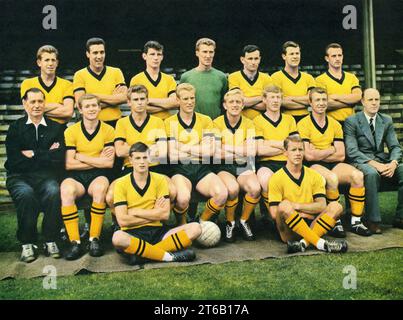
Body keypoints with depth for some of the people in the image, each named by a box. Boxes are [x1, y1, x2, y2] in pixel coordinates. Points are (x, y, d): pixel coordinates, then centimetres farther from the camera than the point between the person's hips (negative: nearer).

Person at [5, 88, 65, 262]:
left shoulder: (56, 128, 12)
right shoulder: (15, 127, 11)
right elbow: (14, 160, -4)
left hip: (46, 176, 0)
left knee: (54, 192, -33)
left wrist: (33, 155, -2)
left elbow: (59, 159, -2)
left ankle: (50, 241, -15)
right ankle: (27, 243, -15)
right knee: (26, 194, -33)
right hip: (19, 177, 0)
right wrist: (46, 156, -4)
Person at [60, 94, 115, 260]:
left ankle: (94, 238, -22)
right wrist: (98, 161, -6)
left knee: (100, 188, -35)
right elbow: (68, 164, -4)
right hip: (76, 176, 1)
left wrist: (80, 156, -4)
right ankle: (74, 242, -26)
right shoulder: (71, 131, 5)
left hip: (99, 175, 0)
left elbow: (108, 163, -4)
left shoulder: (108, 130, 4)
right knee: (66, 189, -33)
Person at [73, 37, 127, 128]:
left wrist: (96, 96, -10)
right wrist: (113, 98, -9)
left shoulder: (116, 72, 7)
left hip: (115, 123, 2)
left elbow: (124, 98, -7)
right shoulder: (80, 75, 1)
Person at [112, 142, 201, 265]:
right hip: (132, 233, -3)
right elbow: (122, 220, -10)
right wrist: (154, 214, -6)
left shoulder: (160, 180, 6)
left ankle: (142, 254, -28)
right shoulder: (121, 184, -1)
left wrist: (135, 212, -6)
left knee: (195, 228, -17)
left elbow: (165, 214, -4)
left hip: (157, 231, 3)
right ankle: (169, 256, -26)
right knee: (117, 238, -38)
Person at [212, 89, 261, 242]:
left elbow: (252, 151, -7)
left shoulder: (248, 124, 6)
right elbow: (217, 153, -12)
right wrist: (241, 151, -9)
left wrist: (228, 147, -11)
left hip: (243, 166, 3)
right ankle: (230, 223, -5)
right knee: (233, 188, -34)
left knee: (255, 188, -28)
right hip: (223, 167, -2)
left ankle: (244, 221, 0)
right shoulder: (217, 123, -1)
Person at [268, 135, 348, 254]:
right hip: (289, 230, -4)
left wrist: (297, 206, -11)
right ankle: (320, 243, -32)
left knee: (336, 206, -16)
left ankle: (303, 243, -31)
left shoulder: (314, 176, 10)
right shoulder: (276, 178, -1)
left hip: (310, 224, 4)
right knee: (284, 205, -32)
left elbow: (321, 206, -1)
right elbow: (274, 212, -9)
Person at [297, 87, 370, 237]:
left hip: (333, 164, 5)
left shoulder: (335, 124, 14)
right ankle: (335, 222, -16)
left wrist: (318, 154, -5)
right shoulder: (303, 124, -2)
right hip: (313, 167, -5)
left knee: (357, 175, -22)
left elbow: (341, 156, 6)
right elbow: (308, 156, -12)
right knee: (332, 178, -35)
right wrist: (331, 149, 0)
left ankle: (356, 221, -12)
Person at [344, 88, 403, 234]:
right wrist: (374, 164, -23)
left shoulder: (387, 121, 15)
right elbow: (352, 151, -11)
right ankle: (373, 220, -28)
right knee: (371, 173, -37)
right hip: (361, 163, -5)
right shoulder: (351, 121, -1)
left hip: (383, 162, 5)